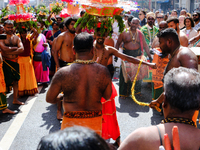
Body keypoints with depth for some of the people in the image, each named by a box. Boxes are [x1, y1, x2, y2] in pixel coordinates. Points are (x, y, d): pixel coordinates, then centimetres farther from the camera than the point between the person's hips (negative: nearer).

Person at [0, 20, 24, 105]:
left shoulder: (16, 38, 9)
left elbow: (21, 49, -5)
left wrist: (10, 52, -14)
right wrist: (16, 48, -9)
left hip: (15, 61, 5)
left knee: (15, 80, 10)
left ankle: (15, 100, 20)